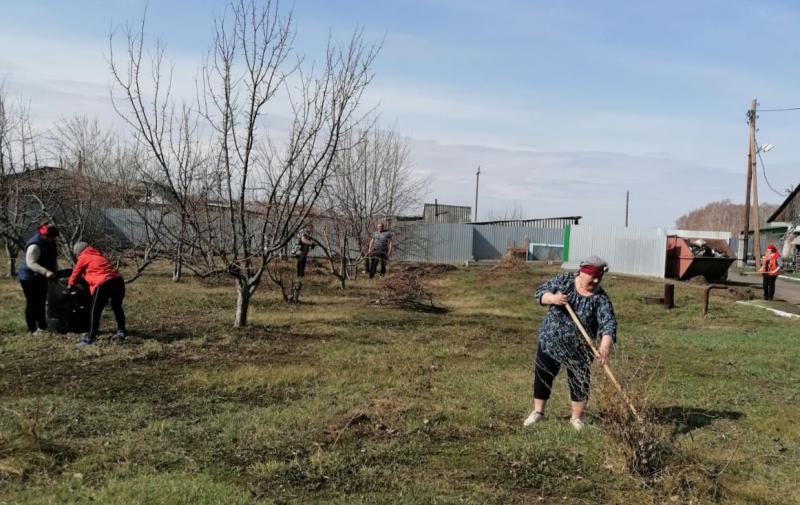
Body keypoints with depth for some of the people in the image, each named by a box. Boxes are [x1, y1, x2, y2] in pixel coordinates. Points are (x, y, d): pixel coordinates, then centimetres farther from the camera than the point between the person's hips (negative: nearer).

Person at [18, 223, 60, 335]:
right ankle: (33, 329, 8)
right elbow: (31, 263, -35)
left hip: (40, 277, 9)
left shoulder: (50, 242, 0)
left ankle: (42, 327, 25)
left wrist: (55, 271, 12)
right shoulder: (35, 245, -29)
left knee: (41, 302, 15)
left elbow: (53, 258, 15)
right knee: (32, 303, -1)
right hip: (29, 278, -9)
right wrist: (46, 272, -46)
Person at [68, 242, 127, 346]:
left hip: (103, 284, -7)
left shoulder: (83, 258, 13)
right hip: (118, 280, 7)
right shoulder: (99, 255, 30)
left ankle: (91, 337, 2)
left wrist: (70, 284, 41)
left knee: (95, 311, 1)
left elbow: (76, 273, 22)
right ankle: (121, 331, 29)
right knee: (117, 307, 25)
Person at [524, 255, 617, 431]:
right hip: (550, 342, 2)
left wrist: (605, 346, -42)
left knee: (579, 384, 9)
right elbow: (540, 292, -4)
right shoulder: (564, 280, -8)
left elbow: (609, 323, -25)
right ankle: (538, 412, 29)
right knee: (542, 377, 11)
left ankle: (577, 418, 30)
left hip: (579, 350, -1)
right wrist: (553, 298, -27)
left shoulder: (600, 299, -15)